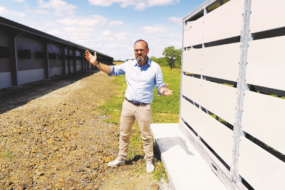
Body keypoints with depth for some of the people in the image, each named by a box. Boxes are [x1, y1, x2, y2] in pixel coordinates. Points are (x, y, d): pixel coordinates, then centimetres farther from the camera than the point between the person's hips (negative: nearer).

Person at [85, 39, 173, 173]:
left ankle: (149, 161, 30)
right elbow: (112, 70, 10)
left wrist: (164, 91, -25)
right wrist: (96, 63, 0)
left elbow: (160, 85, -1)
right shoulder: (128, 65, 3)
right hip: (128, 105, 4)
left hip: (144, 108, -3)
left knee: (146, 136, 9)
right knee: (124, 133, 15)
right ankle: (121, 158, 35)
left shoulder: (155, 67, -5)